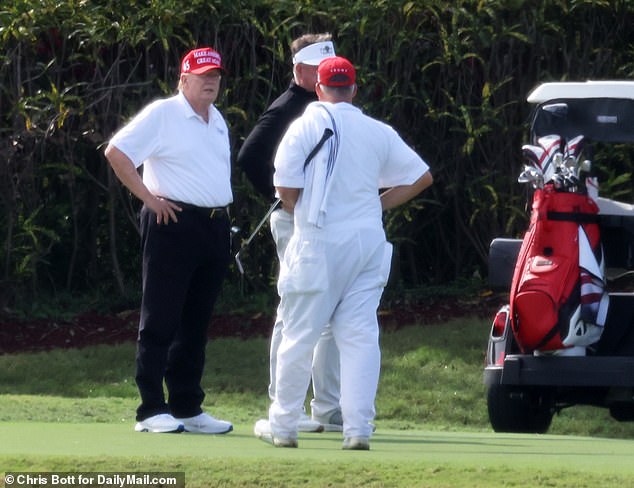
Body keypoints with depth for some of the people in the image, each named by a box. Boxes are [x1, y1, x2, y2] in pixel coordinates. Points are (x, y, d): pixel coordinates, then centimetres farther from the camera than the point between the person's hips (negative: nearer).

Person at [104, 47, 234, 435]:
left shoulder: (218, 120, 17)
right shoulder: (162, 115, -6)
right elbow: (116, 152, -12)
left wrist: (225, 219, 18)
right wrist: (148, 197, -14)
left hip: (215, 226, 8)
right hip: (173, 225, -8)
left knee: (196, 323, 11)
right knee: (160, 321, -6)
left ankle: (188, 409, 16)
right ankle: (152, 410, -5)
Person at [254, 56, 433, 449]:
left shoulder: (307, 125, -3)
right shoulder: (378, 132, 8)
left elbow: (287, 188, -7)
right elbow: (422, 177, 13)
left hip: (319, 241, -3)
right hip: (368, 240, 3)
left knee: (300, 335, 4)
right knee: (360, 335, 3)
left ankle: (283, 425, 11)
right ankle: (358, 428, -4)